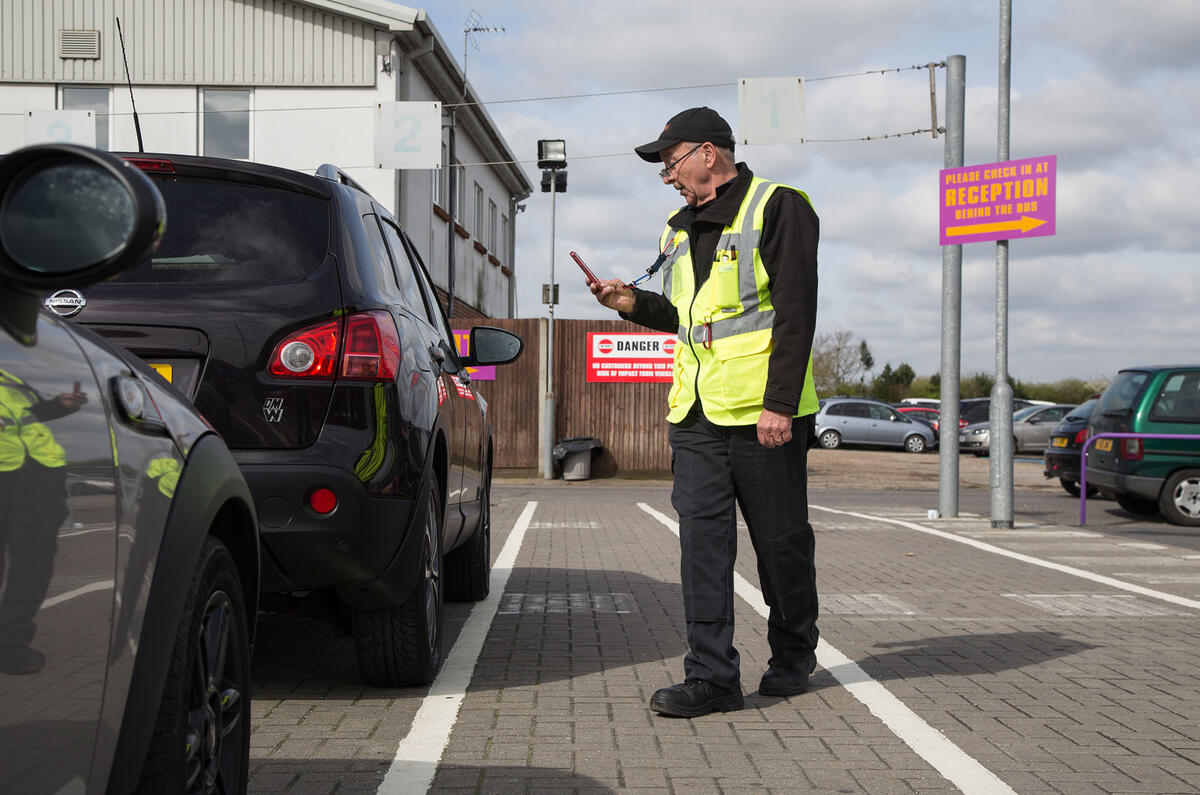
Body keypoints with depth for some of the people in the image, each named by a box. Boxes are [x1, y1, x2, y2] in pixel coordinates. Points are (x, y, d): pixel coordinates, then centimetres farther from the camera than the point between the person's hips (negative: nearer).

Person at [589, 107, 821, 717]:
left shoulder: (777, 209, -4)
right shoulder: (681, 228, 19)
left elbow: (795, 312, -11)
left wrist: (779, 403, -18)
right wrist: (634, 304, 11)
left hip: (763, 415, -6)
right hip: (697, 415, 6)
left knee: (781, 542, 6)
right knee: (702, 539, -3)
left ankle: (793, 658, 24)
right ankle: (712, 675, -3)